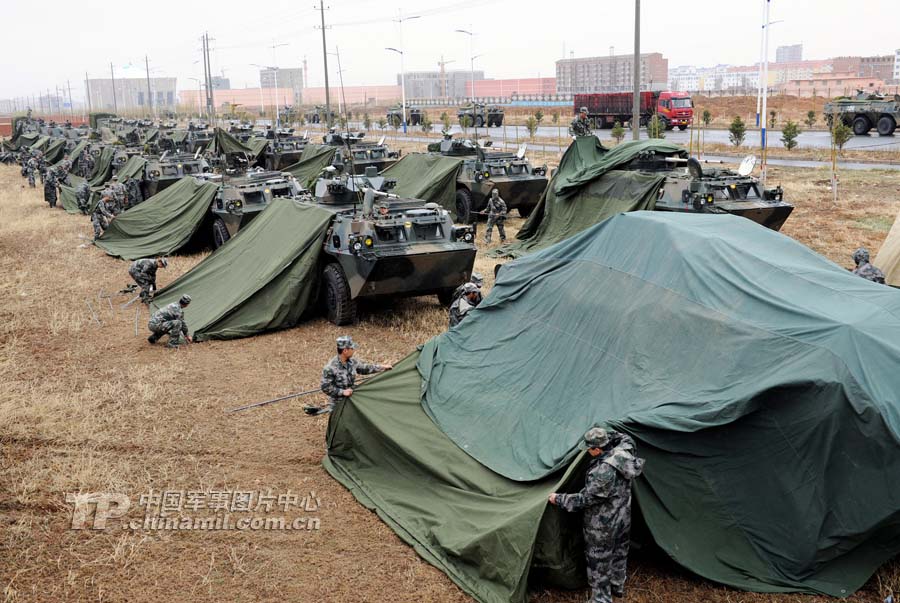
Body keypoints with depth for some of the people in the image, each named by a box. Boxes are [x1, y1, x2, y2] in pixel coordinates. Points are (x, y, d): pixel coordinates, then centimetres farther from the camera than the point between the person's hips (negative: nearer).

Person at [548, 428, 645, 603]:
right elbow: (626, 439, 14)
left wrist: (559, 499, -13)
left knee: (599, 563, 10)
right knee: (619, 554, 28)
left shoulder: (602, 471, -36)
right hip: (623, 518, 9)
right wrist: (606, 436, 7)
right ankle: (617, 587, 49)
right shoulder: (623, 453, -12)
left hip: (603, 526, -9)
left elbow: (586, 498, -25)